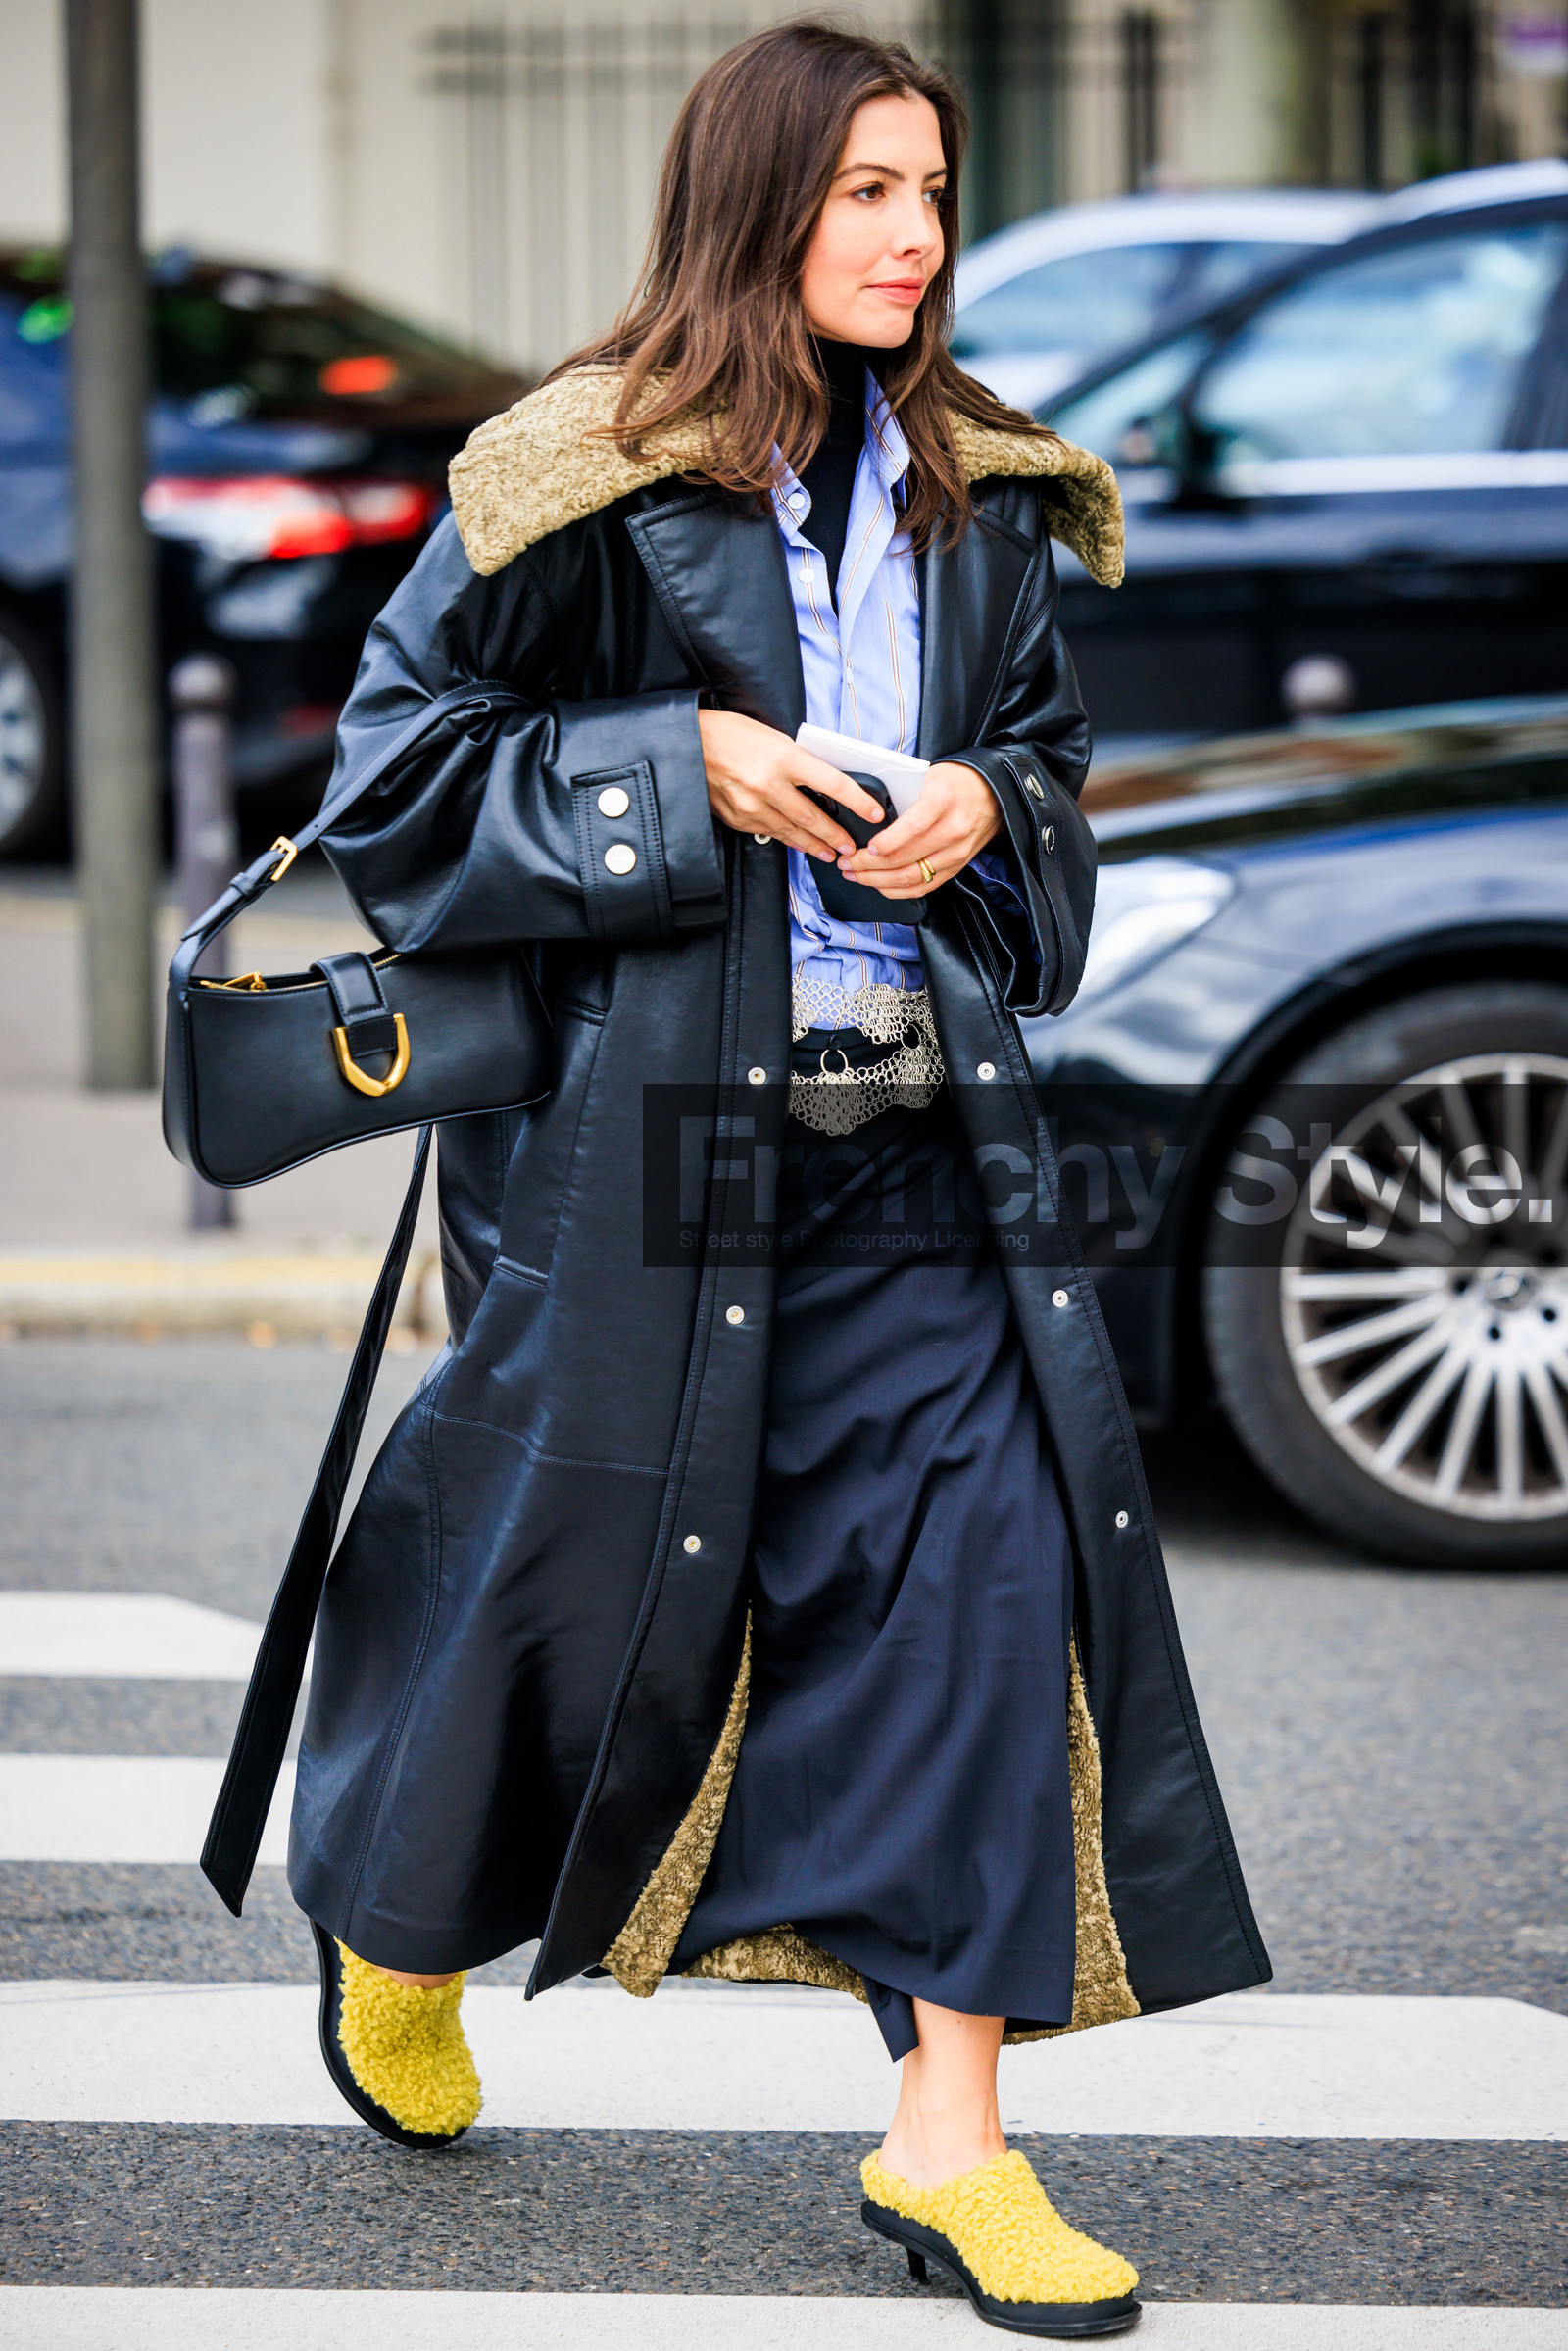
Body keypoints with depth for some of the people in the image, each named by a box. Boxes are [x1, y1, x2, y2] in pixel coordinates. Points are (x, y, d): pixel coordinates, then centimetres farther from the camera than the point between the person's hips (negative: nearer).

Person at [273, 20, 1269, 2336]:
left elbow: (1048, 742, 22)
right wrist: (681, 771, -14)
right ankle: (396, 1926, 38)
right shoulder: (589, 477, -6)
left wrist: (984, 803, -1)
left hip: (917, 1130, 5)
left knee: (988, 1563, -5)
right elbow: (407, 754, -3)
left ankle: (951, 2136, 2)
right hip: (648, 1121, -4)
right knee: (584, 1556, 5)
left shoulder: (973, 494, 9)